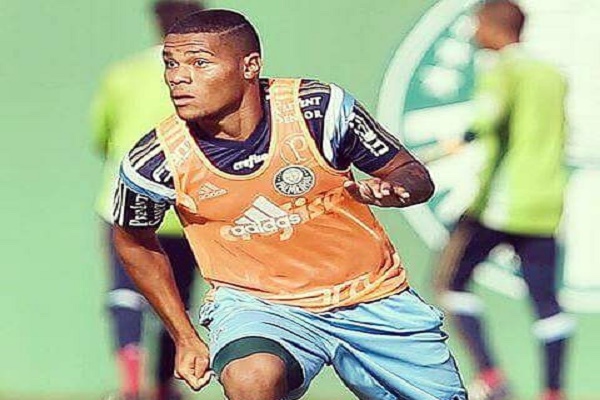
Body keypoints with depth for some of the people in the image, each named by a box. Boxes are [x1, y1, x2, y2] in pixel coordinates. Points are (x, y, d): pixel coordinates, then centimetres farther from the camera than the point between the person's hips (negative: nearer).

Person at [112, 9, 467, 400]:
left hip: (372, 296, 2)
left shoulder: (319, 108, -15)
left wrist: (386, 189, -27)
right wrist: (186, 339, 8)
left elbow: (416, 176, -3)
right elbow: (135, 241, 8)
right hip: (257, 303, -2)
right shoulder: (158, 162, -14)